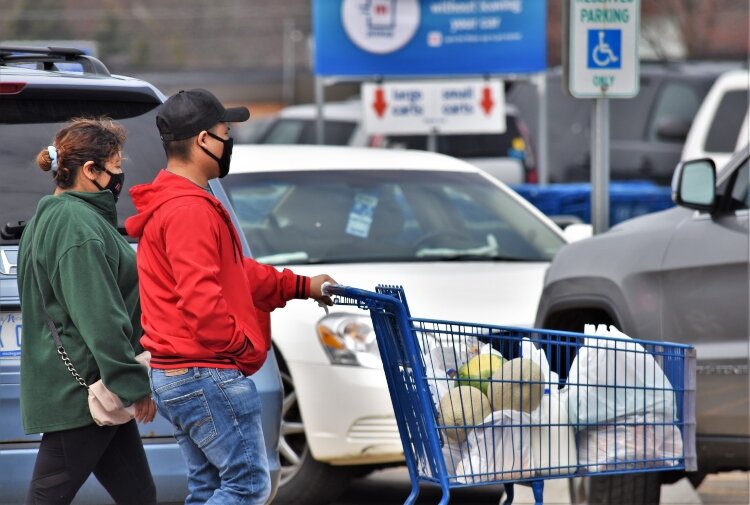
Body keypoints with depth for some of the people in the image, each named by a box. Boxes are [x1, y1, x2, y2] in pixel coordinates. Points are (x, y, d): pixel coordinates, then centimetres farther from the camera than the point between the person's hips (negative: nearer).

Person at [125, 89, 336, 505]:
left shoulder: (170, 204, 17)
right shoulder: (190, 210, -18)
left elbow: (235, 273, 26)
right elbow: (200, 298, -26)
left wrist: (302, 287, 26)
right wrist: (243, 347, -13)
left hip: (173, 376, 11)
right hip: (207, 374, -11)